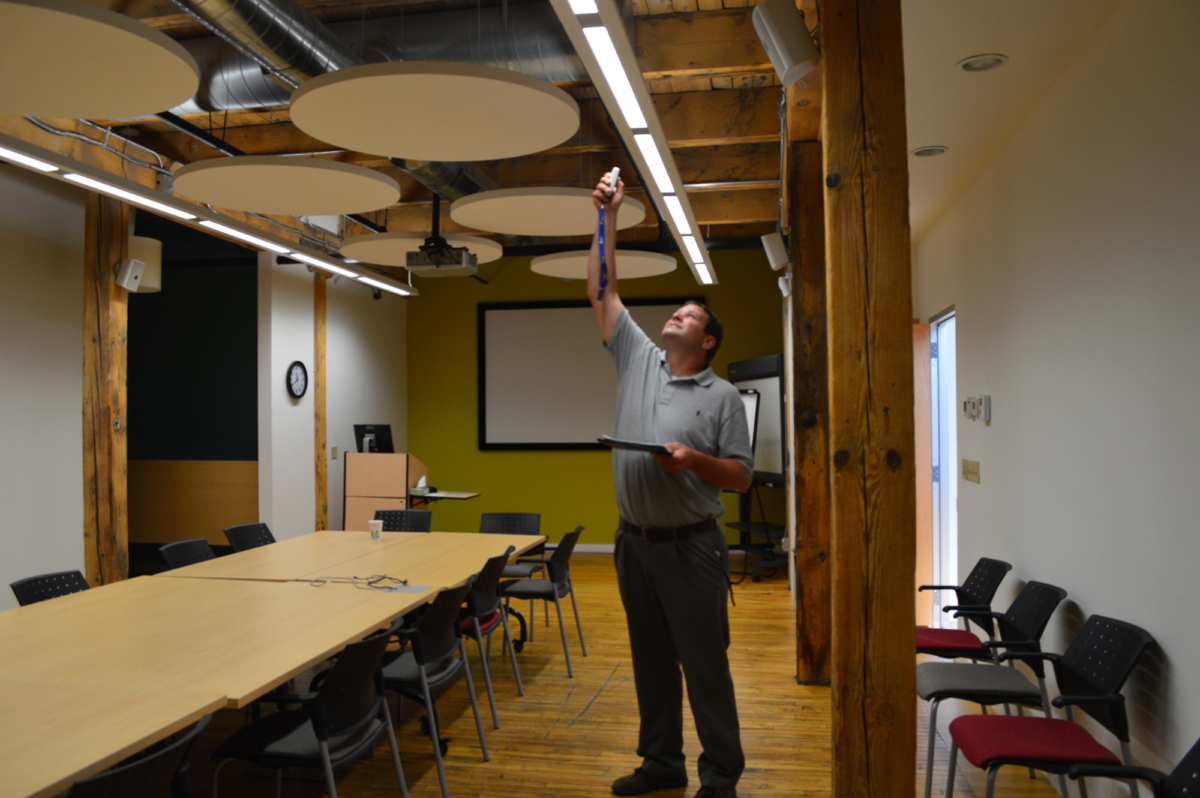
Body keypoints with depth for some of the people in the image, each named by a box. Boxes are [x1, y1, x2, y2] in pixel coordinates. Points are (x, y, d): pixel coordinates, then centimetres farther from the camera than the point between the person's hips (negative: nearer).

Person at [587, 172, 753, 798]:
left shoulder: (722, 396, -3)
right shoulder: (637, 360, 7)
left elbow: (742, 478, -4)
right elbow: (601, 293, 6)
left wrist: (695, 460, -22)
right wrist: (607, 220, 3)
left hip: (691, 547, -4)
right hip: (634, 541, 5)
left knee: (705, 664, 2)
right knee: (651, 660, 15)